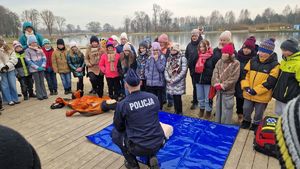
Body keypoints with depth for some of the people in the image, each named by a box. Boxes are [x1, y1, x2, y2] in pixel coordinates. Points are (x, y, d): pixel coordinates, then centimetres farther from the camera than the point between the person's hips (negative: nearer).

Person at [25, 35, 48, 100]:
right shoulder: (27, 50, -1)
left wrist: (43, 65, -6)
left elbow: (44, 57, 9)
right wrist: (37, 67, -13)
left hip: (41, 68, 3)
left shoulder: (39, 49, 11)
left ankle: (44, 94, 11)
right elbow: (28, 60, -6)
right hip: (34, 69, -3)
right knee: (37, 82, 0)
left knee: (42, 81, 7)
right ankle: (39, 95, 5)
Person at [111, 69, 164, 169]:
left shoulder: (122, 104, -13)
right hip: (158, 144, 4)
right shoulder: (153, 97, -3)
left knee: (115, 133, 20)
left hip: (138, 148, -3)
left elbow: (119, 127, 3)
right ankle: (152, 158, 15)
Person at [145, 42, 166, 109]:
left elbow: (161, 69, -13)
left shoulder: (162, 58, -4)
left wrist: (156, 60, -14)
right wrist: (147, 75, 0)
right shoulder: (150, 58, 9)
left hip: (159, 82, -4)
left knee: (159, 97, 8)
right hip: (150, 82, 4)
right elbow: (146, 67, 13)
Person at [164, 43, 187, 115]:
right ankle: (176, 112, 26)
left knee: (178, 98, -3)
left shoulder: (182, 58, -5)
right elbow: (166, 69, 10)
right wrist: (168, 79, -7)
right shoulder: (169, 58, 12)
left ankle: (179, 113, 15)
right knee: (174, 98, 11)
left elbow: (183, 71, -12)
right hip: (170, 82, 5)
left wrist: (174, 80, -15)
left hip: (179, 83, -4)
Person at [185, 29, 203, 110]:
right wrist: (188, 64, 6)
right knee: (194, 84, 15)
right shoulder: (189, 45, 8)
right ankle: (196, 99, 30)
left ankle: (195, 101, 12)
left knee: (196, 85, 0)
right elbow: (186, 56, 14)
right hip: (192, 68, 5)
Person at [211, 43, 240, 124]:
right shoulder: (219, 62, 6)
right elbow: (215, 73, 0)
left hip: (228, 91, -5)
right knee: (218, 108, 18)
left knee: (226, 110, 1)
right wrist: (217, 84, -14)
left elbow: (233, 78, -15)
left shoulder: (235, 63, -9)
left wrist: (222, 85, -17)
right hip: (219, 90, 5)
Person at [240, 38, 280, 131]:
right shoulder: (253, 61, 1)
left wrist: (255, 90, -20)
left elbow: (270, 82, -17)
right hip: (248, 93, 4)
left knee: (258, 113, 14)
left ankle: (256, 125, 37)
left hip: (262, 95, -3)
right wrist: (246, 86, -10)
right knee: (246, 109, 16)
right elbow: (245, 73, 3)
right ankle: (246, 121, 41)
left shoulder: (274, 65, -12)